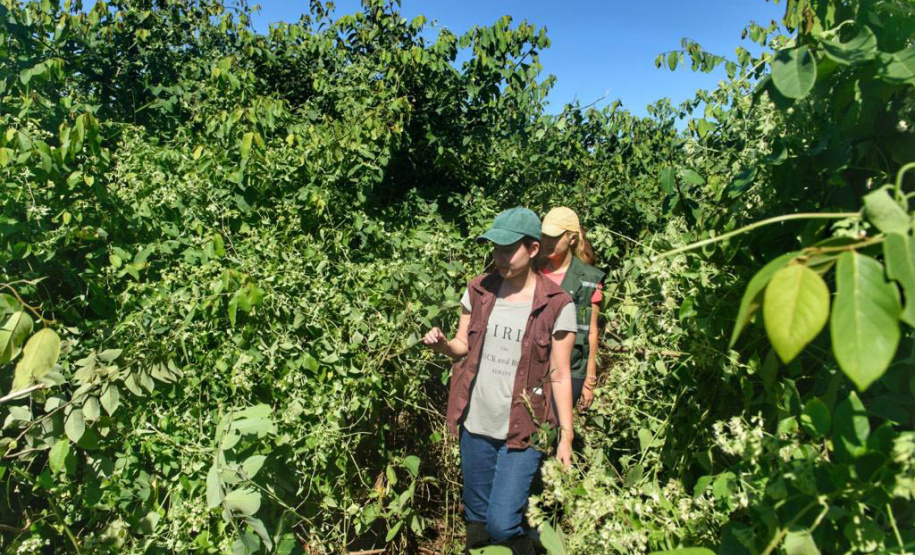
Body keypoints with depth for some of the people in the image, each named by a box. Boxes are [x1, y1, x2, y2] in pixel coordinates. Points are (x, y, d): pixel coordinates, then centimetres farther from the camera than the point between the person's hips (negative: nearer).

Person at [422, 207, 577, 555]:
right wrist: (442, 344, -13)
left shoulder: (557, 306, -11)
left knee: (502, 524, -5)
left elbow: (560, 376, -6)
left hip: (523, 431, -4)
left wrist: (566, 436, -6)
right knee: (476, 516, 17)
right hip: (475, 425, 4)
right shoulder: (478, 290, 0)